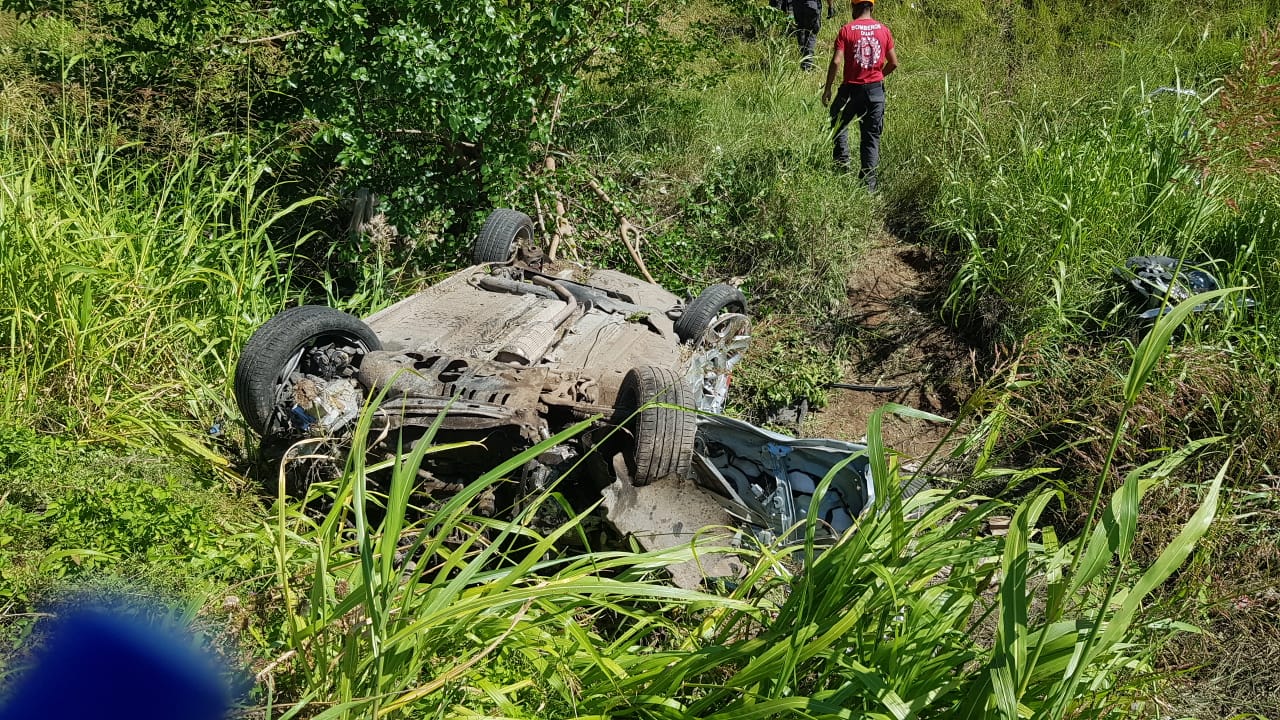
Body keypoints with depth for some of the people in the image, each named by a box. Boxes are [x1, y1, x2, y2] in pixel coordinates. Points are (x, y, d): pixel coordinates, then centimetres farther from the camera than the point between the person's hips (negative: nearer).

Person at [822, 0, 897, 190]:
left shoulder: (846, 30, -8)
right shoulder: (883, 30, 1)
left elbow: (836, 62, -16)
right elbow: (893, 63, 4)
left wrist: (828, 89, -7)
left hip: (852, 89, -2)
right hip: (876, 90, 3)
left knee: (839, 126, 22)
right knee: (871, 137, 8)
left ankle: (842, 165, 12)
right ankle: (869, 183, 7)